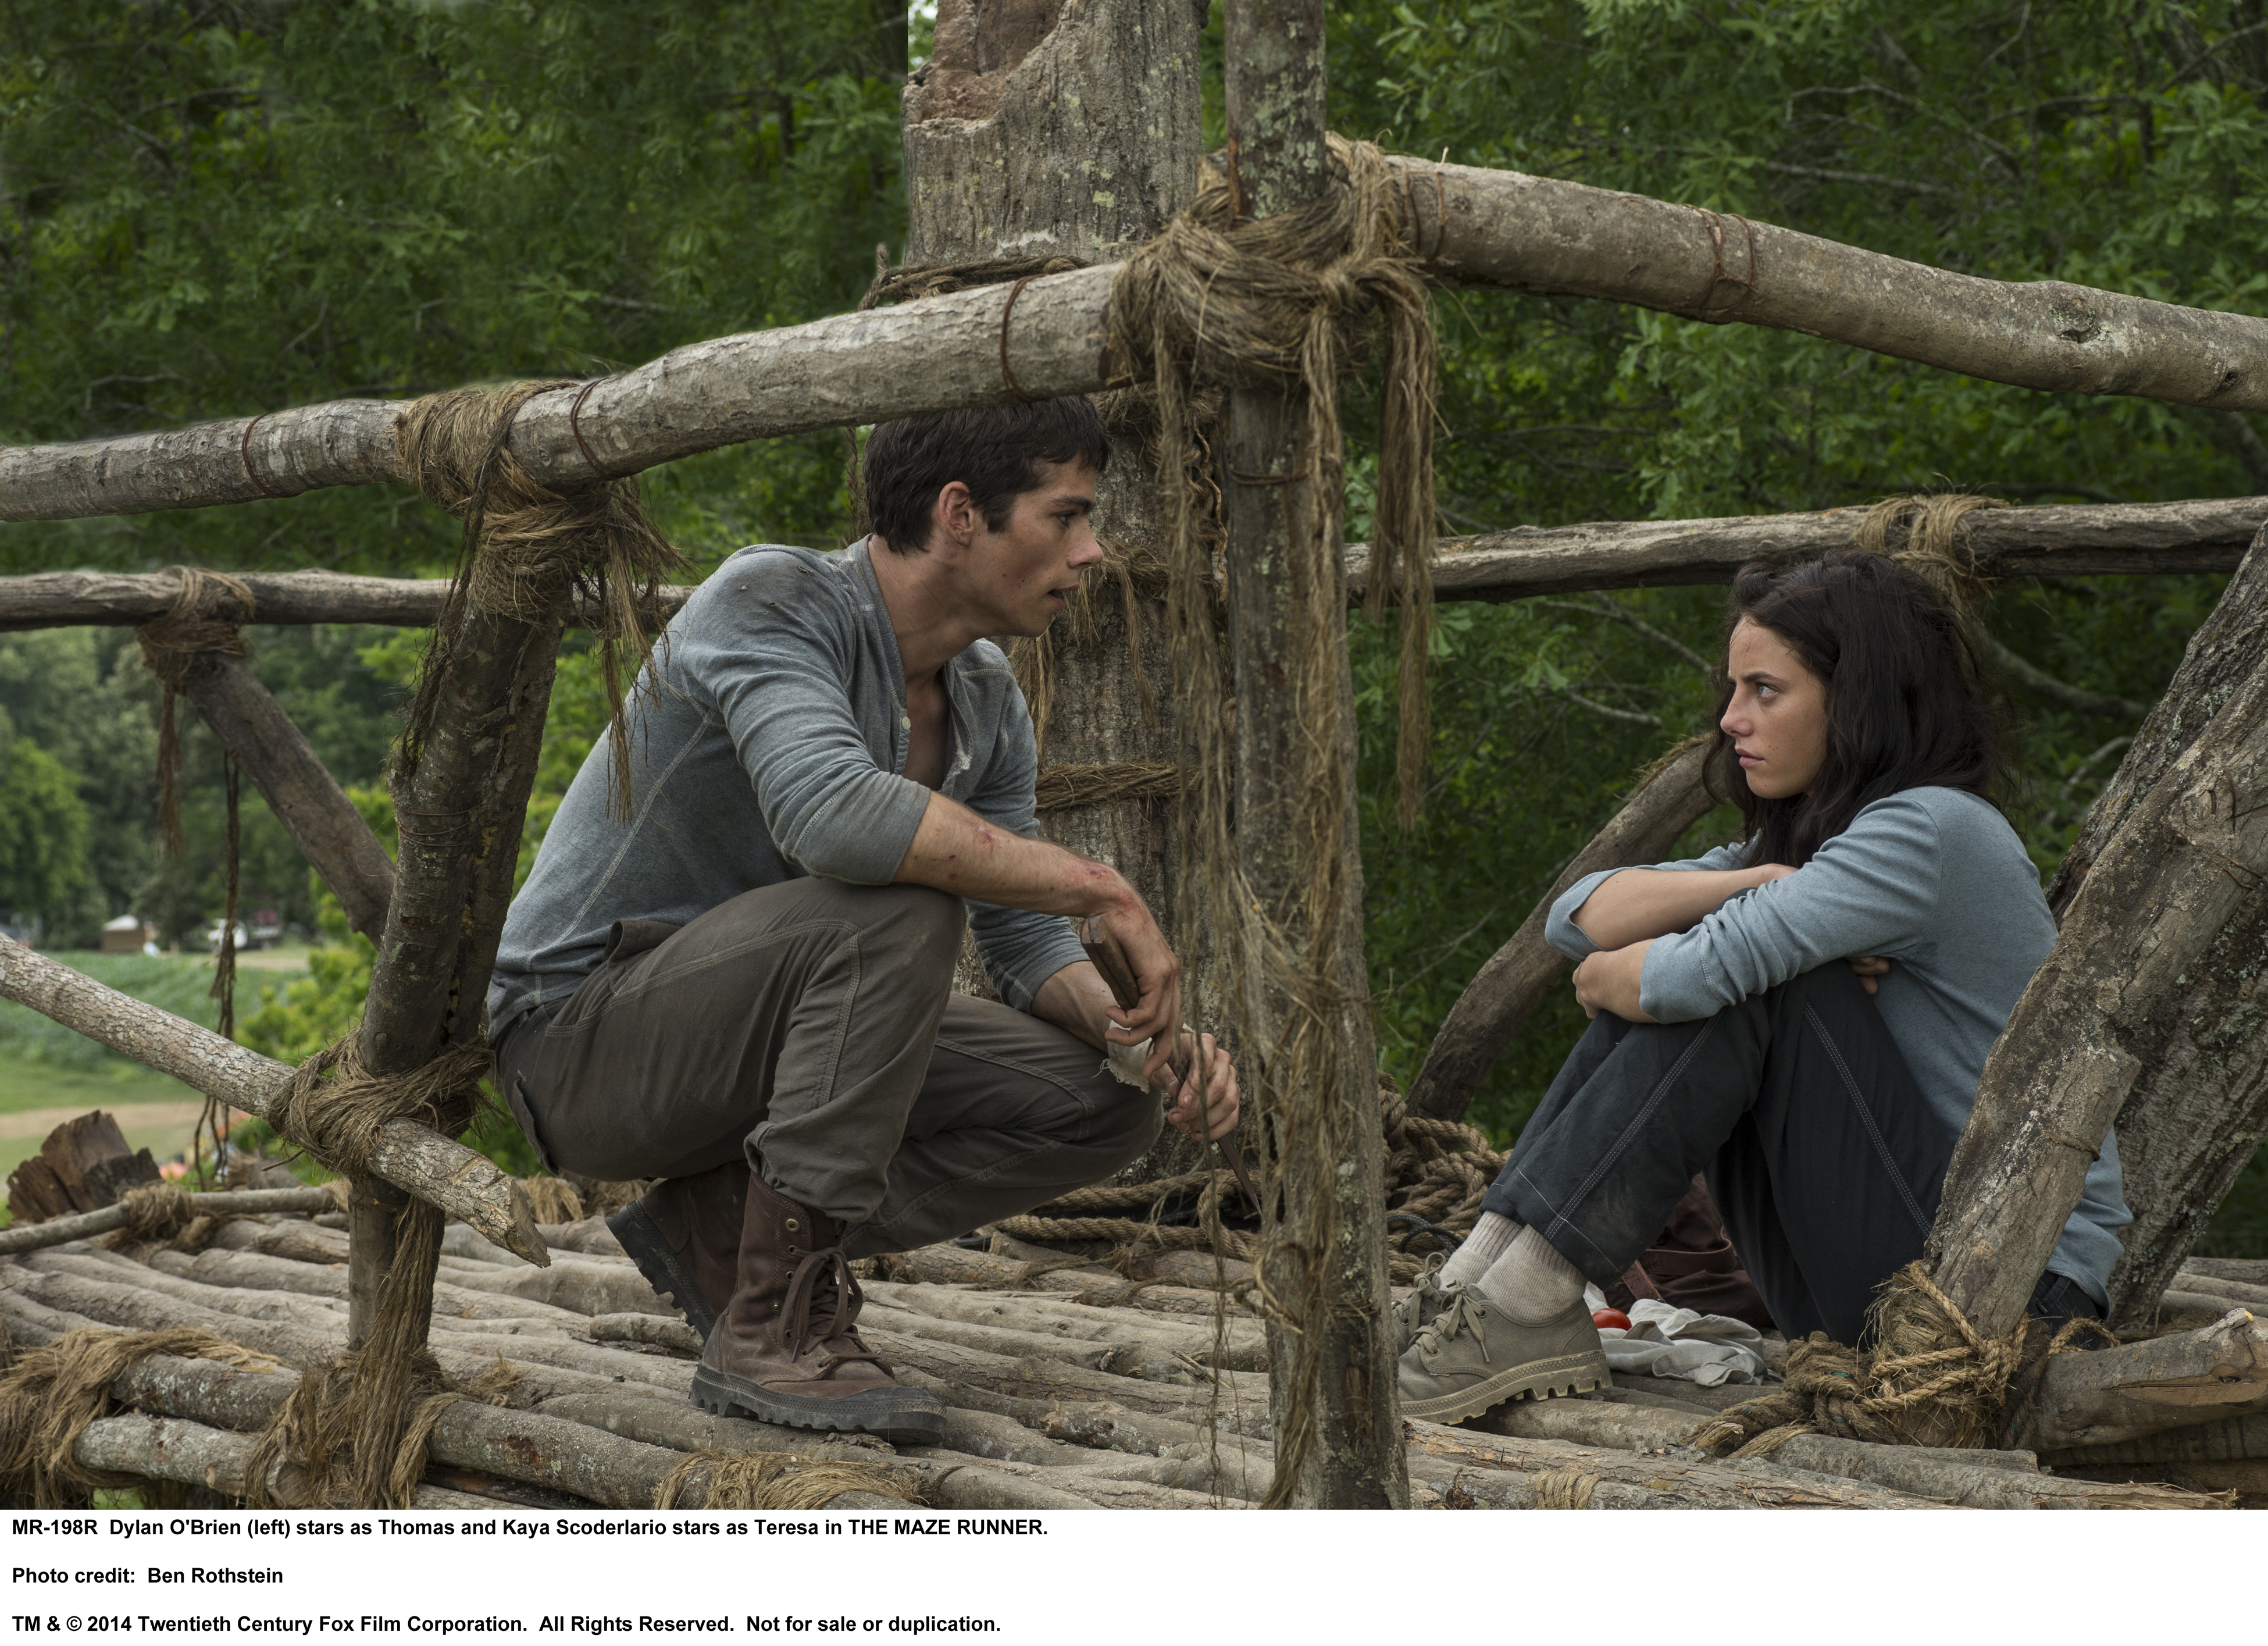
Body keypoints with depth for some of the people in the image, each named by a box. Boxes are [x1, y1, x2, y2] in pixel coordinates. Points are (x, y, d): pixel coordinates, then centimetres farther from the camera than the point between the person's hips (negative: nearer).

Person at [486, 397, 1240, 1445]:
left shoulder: (986, 700, 3)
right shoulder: (770, 602, -22)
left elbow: (1024, 942, 7)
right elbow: (832, 812, -41)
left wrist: (1153, 1041, -15)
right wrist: (1103, 891, -34)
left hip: (747, 1036, 8)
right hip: (575, 1032, -8)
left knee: (1104, 1107, -5)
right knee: (904, 902, -33)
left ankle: (722, 1222, 2)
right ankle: (776, 1323, -25)